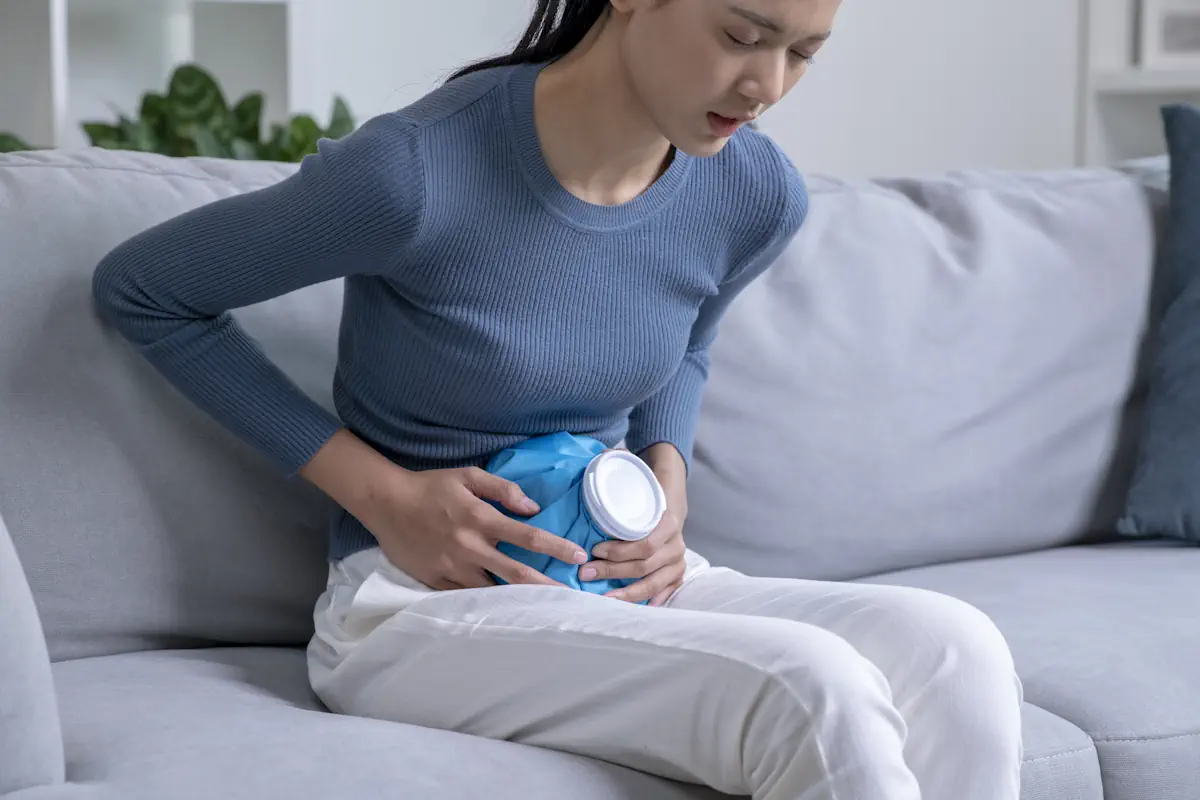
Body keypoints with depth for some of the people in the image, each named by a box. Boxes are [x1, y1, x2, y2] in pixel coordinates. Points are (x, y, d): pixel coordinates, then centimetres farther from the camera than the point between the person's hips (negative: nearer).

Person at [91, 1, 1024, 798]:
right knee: (813, 690, -31)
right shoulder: (418, 171, -20)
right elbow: (138, 289, -6)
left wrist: (667, 479, -1)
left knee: (954, 649, -24)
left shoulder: (759, 196, -2)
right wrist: (381, 492, -11)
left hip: (625, 581, 6)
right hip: (420, 604, -5)